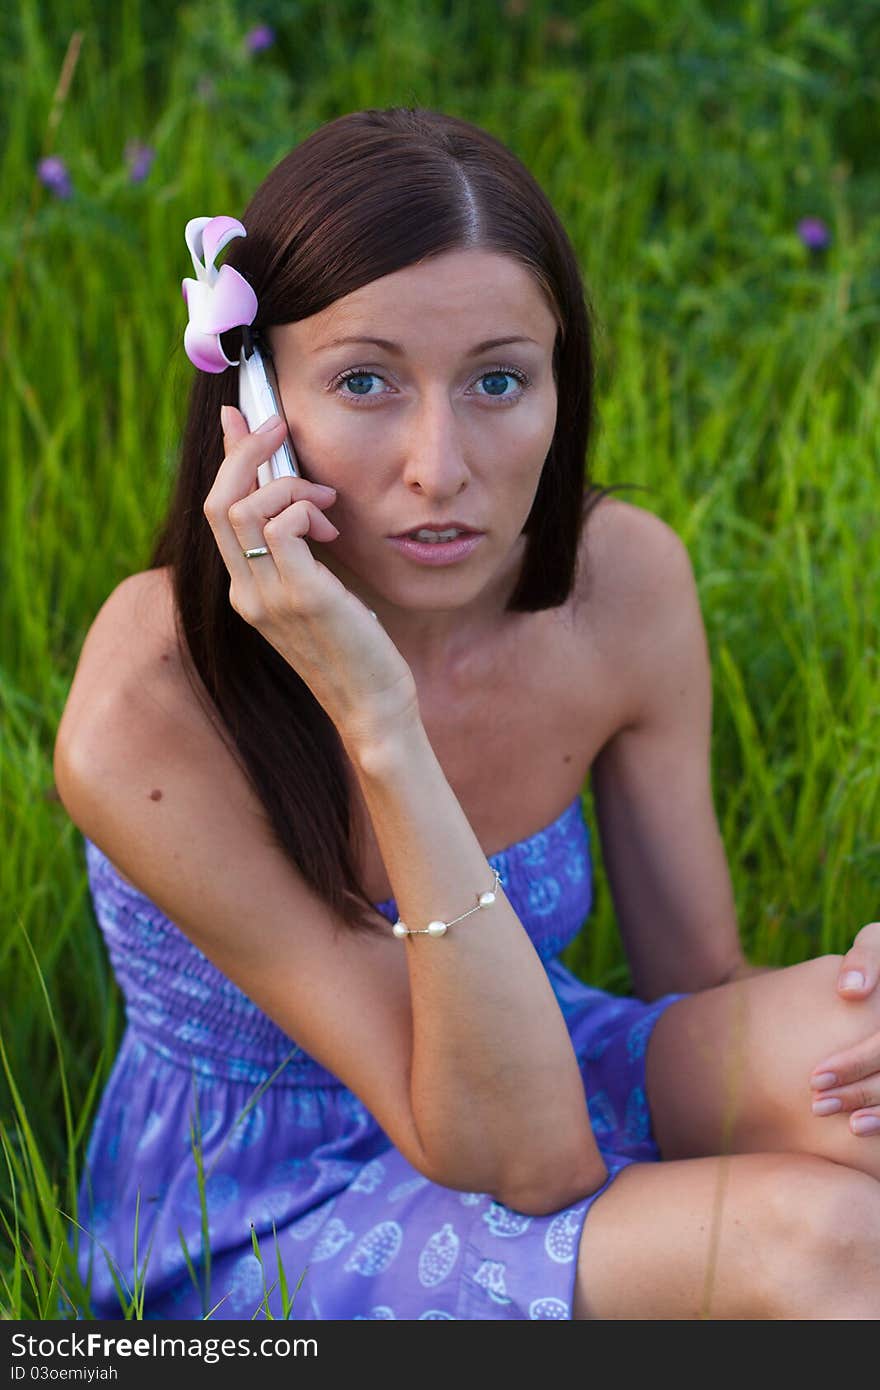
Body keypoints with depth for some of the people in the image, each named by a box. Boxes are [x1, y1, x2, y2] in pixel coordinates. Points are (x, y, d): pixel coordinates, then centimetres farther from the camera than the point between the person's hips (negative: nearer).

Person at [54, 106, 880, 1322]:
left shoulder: (627, 581, -15)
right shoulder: (150, 715, -29)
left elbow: (703, 982, -3)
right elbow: (524, 1161, -28)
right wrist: (376, 725, -39)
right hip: (256, 1215, -4)